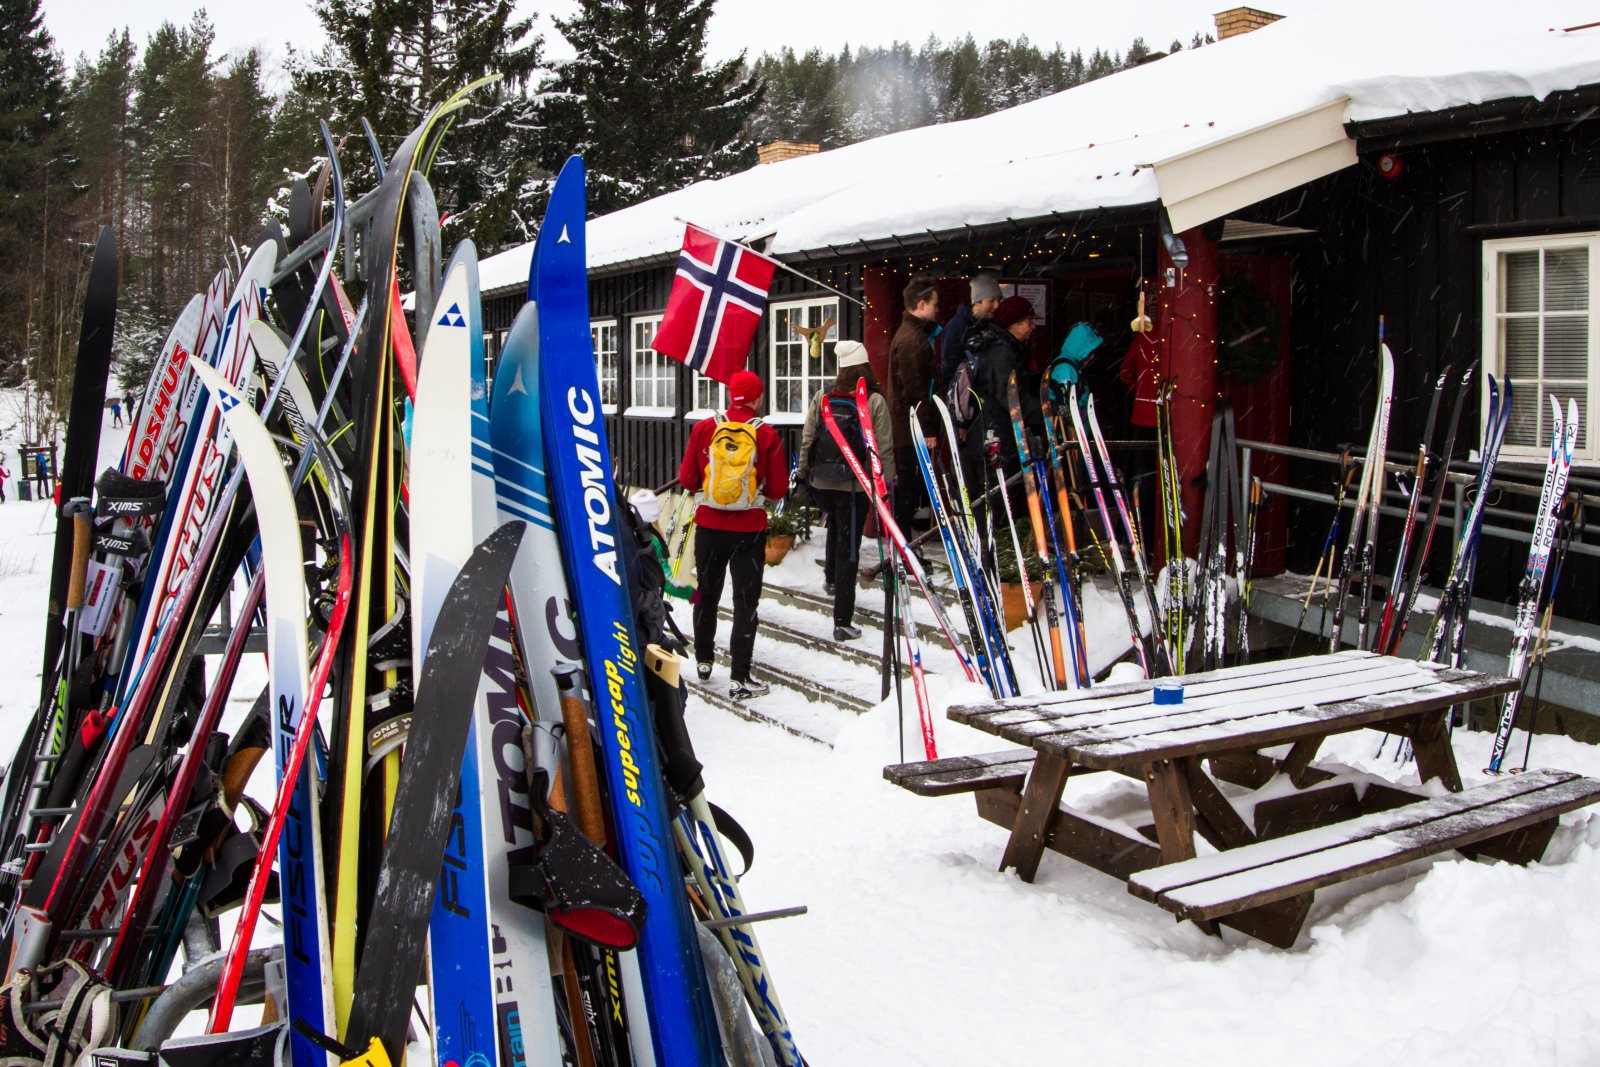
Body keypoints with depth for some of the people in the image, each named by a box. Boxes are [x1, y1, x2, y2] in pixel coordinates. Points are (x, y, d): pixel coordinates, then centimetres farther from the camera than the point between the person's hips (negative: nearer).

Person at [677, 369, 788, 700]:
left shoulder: (704, 428, -6)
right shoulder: (767, 435, -11)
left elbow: (687, 479, -2)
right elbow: (778, 489, -7)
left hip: (709, 526, 3)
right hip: (749, 530, -2)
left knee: (708, 593, 20)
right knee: (745, 600, 4)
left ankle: (703, 660, 34)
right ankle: (739, 677, 2)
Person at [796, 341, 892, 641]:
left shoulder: (821, 398, -1)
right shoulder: (875, 401, -9)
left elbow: (806, 439, 2)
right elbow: (883, 448, -9)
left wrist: (803, 473, 14)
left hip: (822, 483, 4)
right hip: (855, 486, -4)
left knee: (836, 526, 33)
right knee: (848, 547, 1)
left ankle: (831, 578, 51)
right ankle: (842, 622, 1)